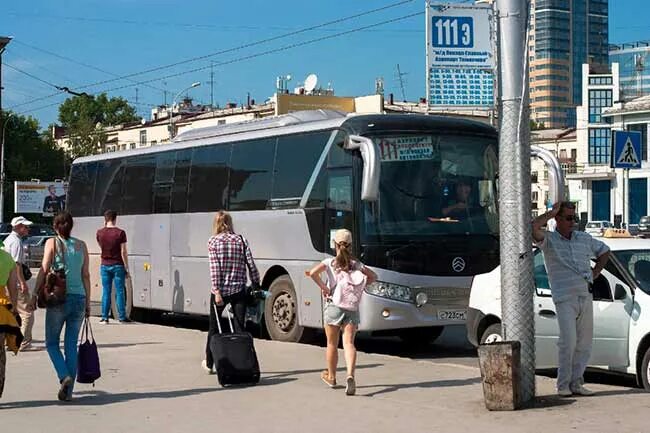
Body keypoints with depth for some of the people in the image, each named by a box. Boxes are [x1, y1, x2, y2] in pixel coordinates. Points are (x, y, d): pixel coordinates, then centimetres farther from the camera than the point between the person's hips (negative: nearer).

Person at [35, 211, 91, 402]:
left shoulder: (52, 243, -1)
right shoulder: (81, 245, 9)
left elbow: (43, 271, -6)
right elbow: (86, 275, 9)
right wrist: (88, 302, 14)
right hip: (78, 298, 3)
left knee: (52, 342, 9)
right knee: (71, 345, 8)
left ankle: (64, 376, -14)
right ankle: (68, 391, 6)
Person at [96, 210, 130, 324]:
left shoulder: (100, 233, 0)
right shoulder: (120, 233, -10)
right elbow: (123, 252, -11)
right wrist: (126, 268, -4)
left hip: (105, 265, 3)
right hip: (118, 265, -3)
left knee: (106, 292, 7)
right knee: (120, 291, 2)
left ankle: (104, 317, 6)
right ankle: (122, 317, 4)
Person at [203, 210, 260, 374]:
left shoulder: (213, 241, -4)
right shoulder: (241, 240, 3)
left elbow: (214, 269, -11)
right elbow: (251, 266, 0)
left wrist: (217, 291, -13)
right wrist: (256, 286, 10)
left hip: (220, 291, -1)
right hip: (239, 290, 1)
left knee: (214, 327, 15)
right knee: (240, 328, 2)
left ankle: (209, 363, 28)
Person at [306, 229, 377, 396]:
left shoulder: (329, 262, -2)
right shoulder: (356, 264, 7)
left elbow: (313, 272, -17)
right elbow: (373, 276, 13)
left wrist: (323, 287, -6)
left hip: (333, 306, -1)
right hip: (352, 307, 1)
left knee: (332, 344, 14)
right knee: (349, 343, -7)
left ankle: (331, 377, 29)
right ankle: (350, 375, -29)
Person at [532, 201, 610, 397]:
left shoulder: (584, 239, 15)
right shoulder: (549, 240, -1)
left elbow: (604, 251, 30)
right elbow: (534, 228, -22)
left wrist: (595, 273, 17)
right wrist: (552, 212, -8)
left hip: (586, 296, 5)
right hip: (564, 298, -5)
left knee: (584, 342, 4)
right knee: (568, 341, -13)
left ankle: (576, 382, 12)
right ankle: (563, 384, -3)